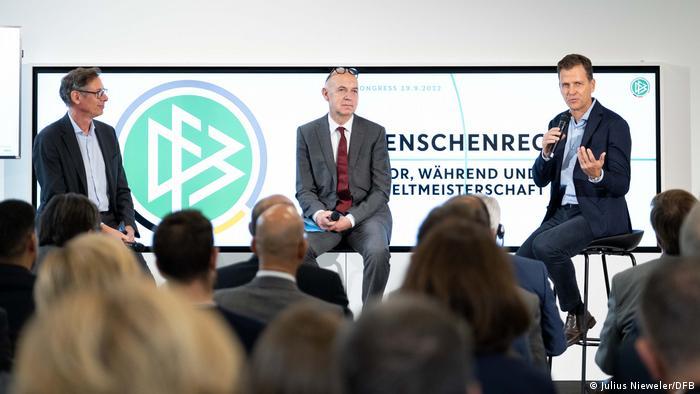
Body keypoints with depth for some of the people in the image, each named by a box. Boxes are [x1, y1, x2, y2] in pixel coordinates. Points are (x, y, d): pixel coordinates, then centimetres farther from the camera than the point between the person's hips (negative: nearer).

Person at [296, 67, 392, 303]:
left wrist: (352, 219, -17)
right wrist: (318, 213, -20)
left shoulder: (375, 132, 1)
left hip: (366, 213, 0)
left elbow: (381, 189, -2)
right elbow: (304, 189, 3)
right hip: (325, 214, 1)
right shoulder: (307, 133, 4)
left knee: (378, 252, -32)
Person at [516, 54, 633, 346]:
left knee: (546, 245, -29)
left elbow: (621, 186, -12)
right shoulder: (558, 124, 11)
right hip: (562, 211, 7)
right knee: (520, 263, -12)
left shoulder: (614, 125, -9)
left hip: (598, 214, -7)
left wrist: (596, 175, -34)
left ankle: (577, 315, -10)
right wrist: (546, 151, -9)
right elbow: (540, 180, 11)